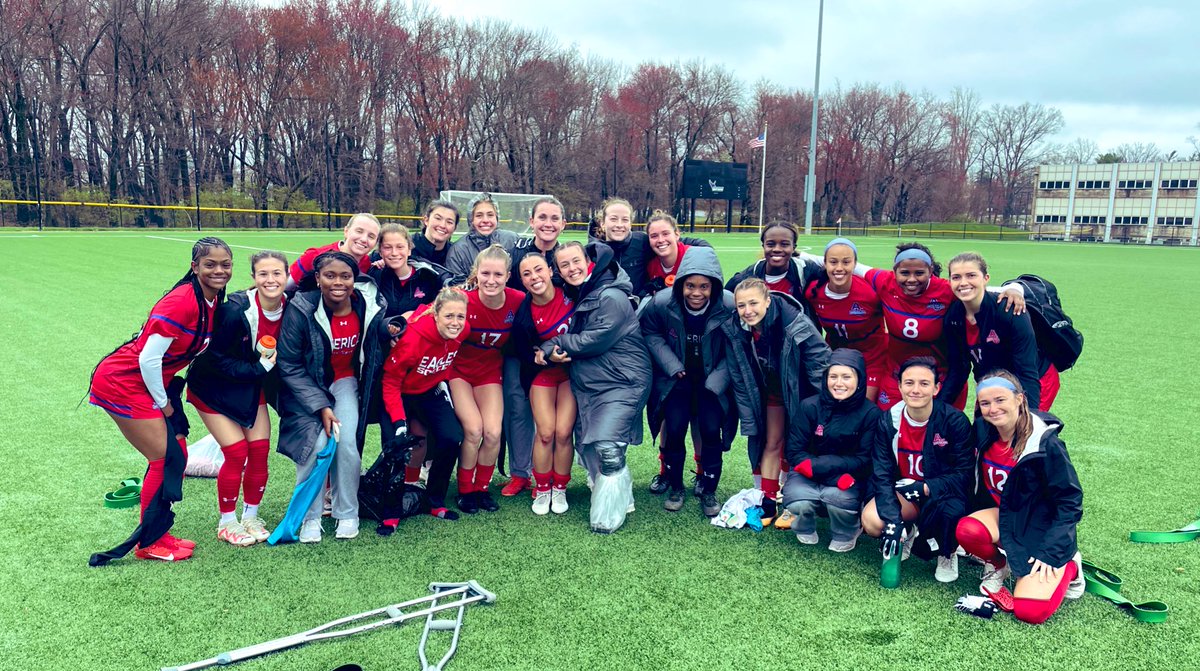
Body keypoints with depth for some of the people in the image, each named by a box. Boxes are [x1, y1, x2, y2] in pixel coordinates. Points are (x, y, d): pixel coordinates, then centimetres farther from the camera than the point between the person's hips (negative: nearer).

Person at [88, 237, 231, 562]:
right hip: (121, 382, -8)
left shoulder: (213, 302, 2)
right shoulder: (182, 301, -24)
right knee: (165, 459, -6)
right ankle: (149, 544, 9)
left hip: (149, 383, 8)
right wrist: (163, 403, -12)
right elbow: (148, 358, -23)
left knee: (176, 457, 8)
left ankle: (158, 534, 23)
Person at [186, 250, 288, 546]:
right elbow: (217, 360, -24)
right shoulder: (236, 310, -29)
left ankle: (251, 516, 20)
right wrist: (259, 368, -24)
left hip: (252, 386, 5)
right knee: (237, 452, -9)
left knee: (260, 450, 0)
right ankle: (227, 523, 10)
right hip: (214, 387, -5)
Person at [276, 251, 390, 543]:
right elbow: (289, 366, -16)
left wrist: (392, 327, -13)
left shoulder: (370, 305, -16)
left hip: (346, 382, 2)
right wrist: (321, 405, -21)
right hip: (305, 386, -2)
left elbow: (380, 332, 9)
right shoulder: (300, 310, -23)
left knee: (347, 441, -17)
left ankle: (347, 514, 4)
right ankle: (309, 517, -1)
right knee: (317, 443, -21)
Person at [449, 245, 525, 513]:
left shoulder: (518, 300, -17)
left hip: (490, 371, 3)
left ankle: (481, 488, 15)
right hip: (458, 369, -3)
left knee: (493, 433, -9)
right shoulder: (464, 301, -25)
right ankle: (465, 491, 8)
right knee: (474, 430, -14)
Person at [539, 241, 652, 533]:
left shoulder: (611, 297, -14)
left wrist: (554, 345, -11)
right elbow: (573, 340, 18)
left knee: (607, 447, -16)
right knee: (587, 446, 8)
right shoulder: (576, 297, 12)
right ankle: (621, 498, 27)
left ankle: (608, 516, -1)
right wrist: (553, 353, -2)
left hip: (622, 382, -8)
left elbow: (596, 340, -20)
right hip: (588, 385, 9)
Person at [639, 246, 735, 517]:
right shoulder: (662, 303, -21)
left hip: (712, 380, 0)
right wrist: (672, 365, -11)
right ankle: (675, 486, 14)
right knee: (675, 428, -11)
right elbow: (650, 332, -2)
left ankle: (709, 491, 13)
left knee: (711, 429, -11)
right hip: (677, 378, 1)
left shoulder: (729, 307, -23)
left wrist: (718, 380, -15)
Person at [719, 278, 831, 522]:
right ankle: (767, 501, 17)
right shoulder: (733, 330, -18)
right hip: (772, 390, 4)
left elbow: (820, 360, -22)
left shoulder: (795, 323, -33)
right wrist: (748, 419, -5)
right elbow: (739, 379, -7)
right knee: (772, 444, 9)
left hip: (800, 391, -3)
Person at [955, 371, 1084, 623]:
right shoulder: (984, 433, -7)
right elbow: (978, 482, 11)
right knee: (966, 530, -30)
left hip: (1041, 528, -4)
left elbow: (1069, 502, -16)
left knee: (1030, 611, -18)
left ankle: (1069, 567, 12)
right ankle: (999, 563, 5)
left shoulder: (1046, 445, -22)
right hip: (1003, 515, 5)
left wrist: (1050, 553, -18)